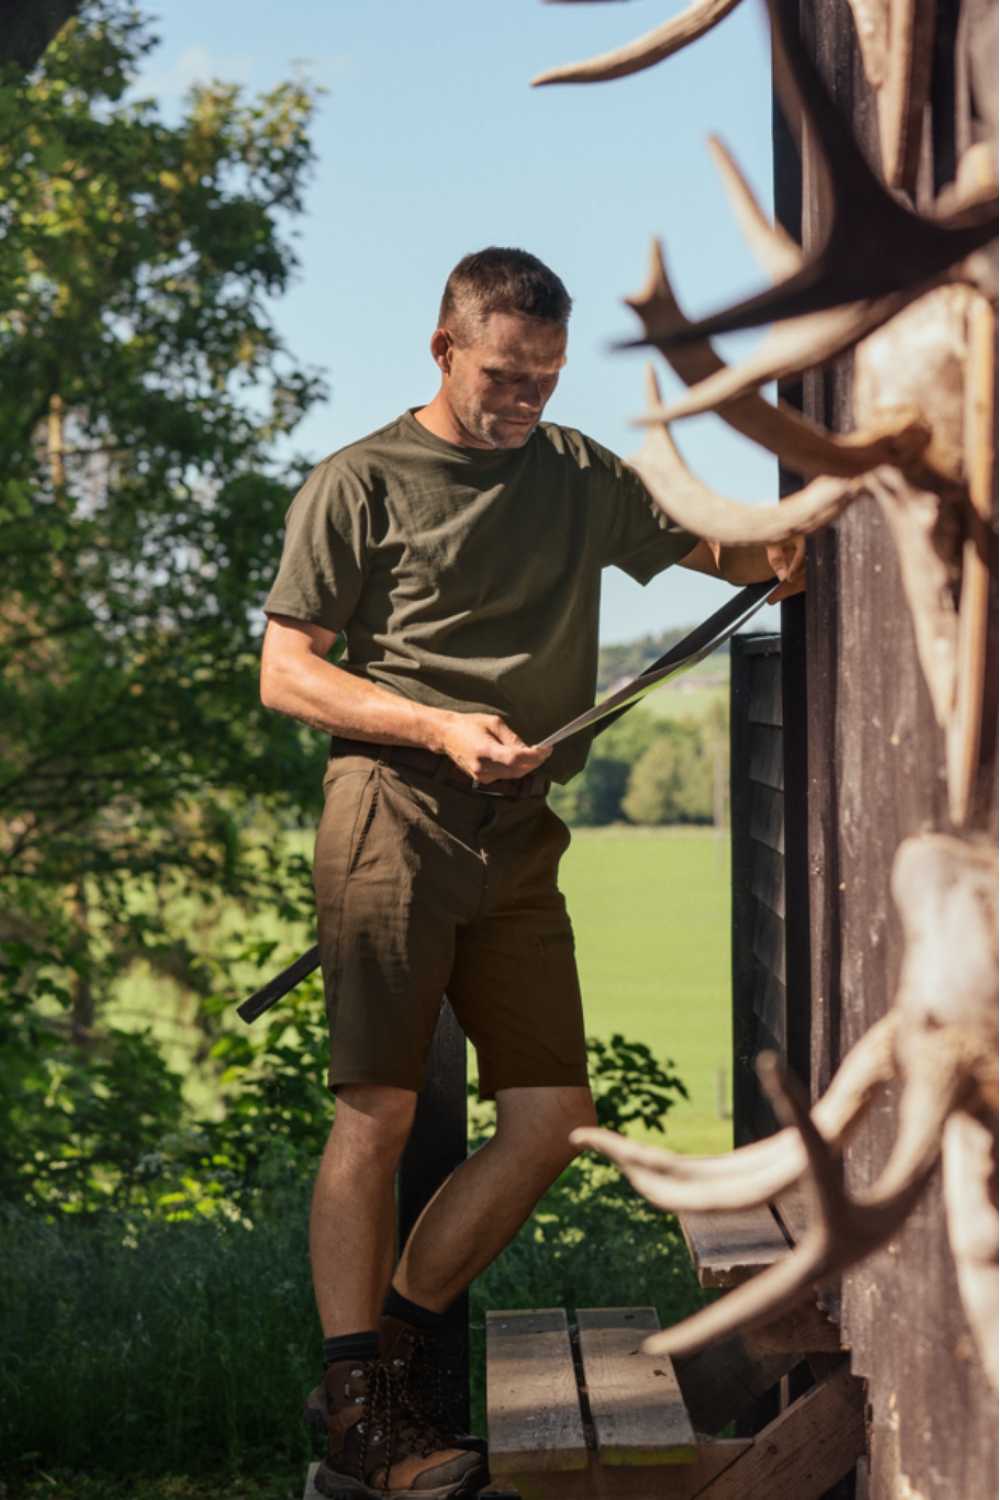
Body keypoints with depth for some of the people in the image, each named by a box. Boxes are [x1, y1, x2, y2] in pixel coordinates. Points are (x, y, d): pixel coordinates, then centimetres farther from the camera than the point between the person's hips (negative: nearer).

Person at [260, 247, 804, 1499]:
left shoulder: (582, 477, 18)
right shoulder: (360, 484, 3)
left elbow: (706, 545, 30)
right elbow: (285, 673, 0)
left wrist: (773, 555, 5)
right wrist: (439, 727, -13)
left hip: (519, 834, 6)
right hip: (392, 810, -5)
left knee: (551, 1115, 1)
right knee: (377, 1107, -10)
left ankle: (390, 1341, 14)